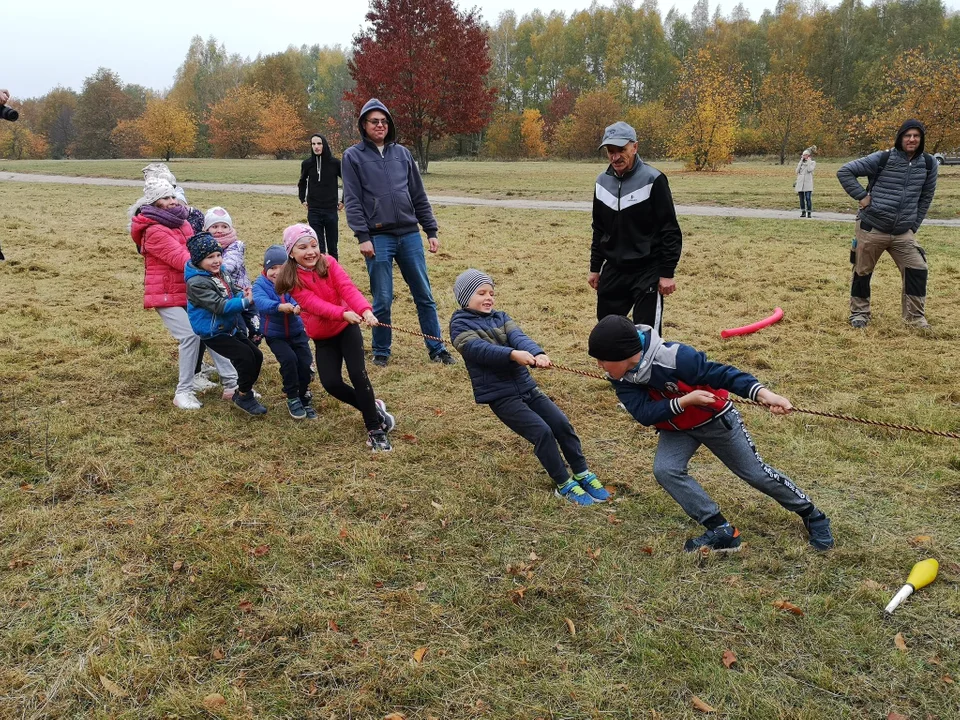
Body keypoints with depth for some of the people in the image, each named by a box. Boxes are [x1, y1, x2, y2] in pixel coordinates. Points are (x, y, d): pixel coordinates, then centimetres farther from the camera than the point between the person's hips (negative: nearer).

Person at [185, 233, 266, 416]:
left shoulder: (220, 272, 5)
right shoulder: (197, 282, -22)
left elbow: (234, 292, 10)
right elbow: (219, 305, -28)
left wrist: (244, 295, -14)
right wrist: (245, 302, -28)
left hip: (231, 328, 9)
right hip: (213, 334, -9)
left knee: (257, 355, 10)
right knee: (245, 356, -17)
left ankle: (243, 391, 26)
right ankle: (244, 396, 2)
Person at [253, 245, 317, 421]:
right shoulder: (260, 285, -12)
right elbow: (261, 302, -33)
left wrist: (297, 306, -50)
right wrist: (280, 307, -52)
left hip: (297, 332, 2)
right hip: (275, 335, -2)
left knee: (305, 362, -8)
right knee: (289, 359, -23)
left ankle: (304, 398, 18)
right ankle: (293, 399, -2)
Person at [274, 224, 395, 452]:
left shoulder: (328, 264, -9)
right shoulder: (292, 279, -13)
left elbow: (348, 288, -23)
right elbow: (314, 304, -26)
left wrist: (365, 309, -43)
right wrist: (344, 313, -44)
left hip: (347, 328, -1)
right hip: (322, 338, 1)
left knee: (358, 374, -16)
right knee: (331, 383, -11)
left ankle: (375, 429, -5)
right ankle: (374, 408, 13)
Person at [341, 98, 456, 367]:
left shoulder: (402, 153, 12)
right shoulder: (353, 156, 3)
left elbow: (419, 196, 14)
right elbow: (352, 201, -3)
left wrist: (431, 231, 10)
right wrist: (362, 236, -12)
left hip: (410, 235, 3)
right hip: (378, 237, -3)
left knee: (424, 295, 7)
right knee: (382, 300, 2)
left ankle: (437, 349, 17)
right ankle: (381, 352, 19)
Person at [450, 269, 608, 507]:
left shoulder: (501, 317, 12)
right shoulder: (460, 324, -3)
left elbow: (519, 337, -8)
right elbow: (478, 349, -23)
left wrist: (537, 353, -31)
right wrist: (512, 354, -40)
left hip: (527, 387, 6)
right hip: (500, 396, -5)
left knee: (562, 424, -5)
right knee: (542, 432, -18)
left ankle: (583, 474, 12)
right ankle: (564, 485, -2)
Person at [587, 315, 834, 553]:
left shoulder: (673, 358, -37)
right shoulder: (620, 377, -20)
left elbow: (720, 373, -35)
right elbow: (643, 414, -27)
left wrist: (763, 394, -48)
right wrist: (685, 401, -40)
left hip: (715, 419, -4)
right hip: (676, 428, 5)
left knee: (755, 473, 5)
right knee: (665, 470, -19)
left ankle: (811, 515, 30)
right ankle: (722, 531, -8)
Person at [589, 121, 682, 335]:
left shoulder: (652, 180, -13)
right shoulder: (602, 181, 6)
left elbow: (670, 231, -13)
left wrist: (667, 273, -15)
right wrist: (595, 267, 15)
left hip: (647, 272, -6)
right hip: (613, 271, 6)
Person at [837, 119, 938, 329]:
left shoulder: (928, 164, 3)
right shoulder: (882, 159, -10)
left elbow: (926, 196, 15)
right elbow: (844, 171, -8)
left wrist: (914, 225, 11)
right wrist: (861, 196, -12)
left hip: (904, 233, 3)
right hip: (872, 228, -3)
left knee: (917, 270, -5)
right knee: (863, 272, 8)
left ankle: (915, 316, 10)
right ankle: (859, 312, 26)